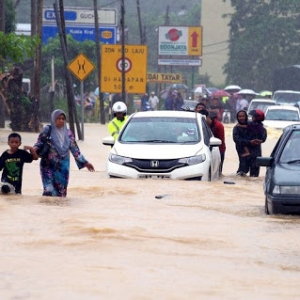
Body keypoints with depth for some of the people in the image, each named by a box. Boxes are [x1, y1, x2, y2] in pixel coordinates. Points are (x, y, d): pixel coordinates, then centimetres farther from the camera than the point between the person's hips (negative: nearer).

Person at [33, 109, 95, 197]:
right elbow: (39, 143, -5)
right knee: (49, 190, -16)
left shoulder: (68, 133, 9)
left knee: (61, 191, 4)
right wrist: (34, 149, -28)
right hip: (49, 166, -4)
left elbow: (74, 149, 13)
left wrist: (85, 162, 12)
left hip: (63, 167, 4)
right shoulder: (47, 130, -2)